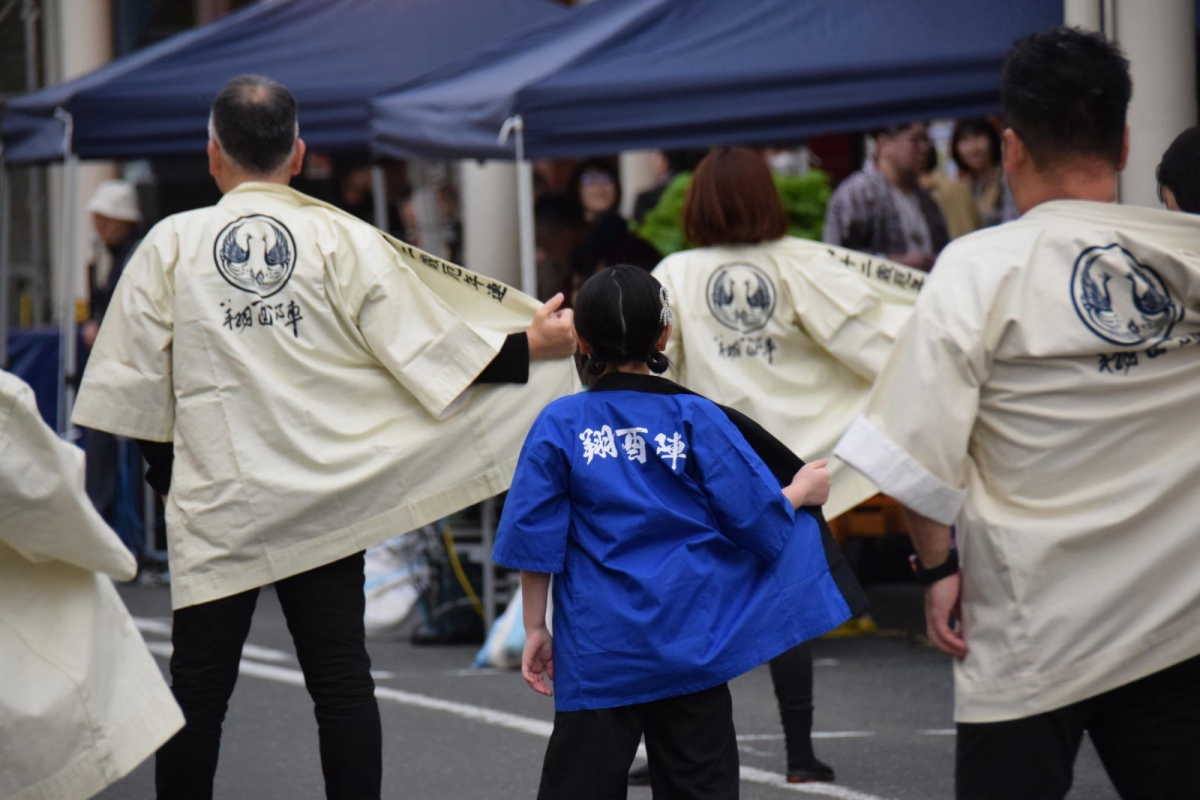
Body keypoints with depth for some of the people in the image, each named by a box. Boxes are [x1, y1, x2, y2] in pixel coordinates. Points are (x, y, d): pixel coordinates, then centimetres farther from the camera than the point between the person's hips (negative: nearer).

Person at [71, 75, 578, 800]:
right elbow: (423, 346, -5)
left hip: (214, 500, 0)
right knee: (342, 682, 5)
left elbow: (138, 387, 3)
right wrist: (529, 347, 4)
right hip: (323, 496, 0)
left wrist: (165, 471, 16)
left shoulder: (171, 244, -1)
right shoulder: (342, 240, -4)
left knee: (200, 684, 4)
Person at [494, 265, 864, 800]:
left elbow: (535, 540, -1)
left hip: (597, 650, 0)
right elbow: (758, 522, -2)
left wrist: (535, 628, 8)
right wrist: (800, 492, 18)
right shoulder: (698, 419, -3)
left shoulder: (559, 425, -2)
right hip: (693, 645, 1)